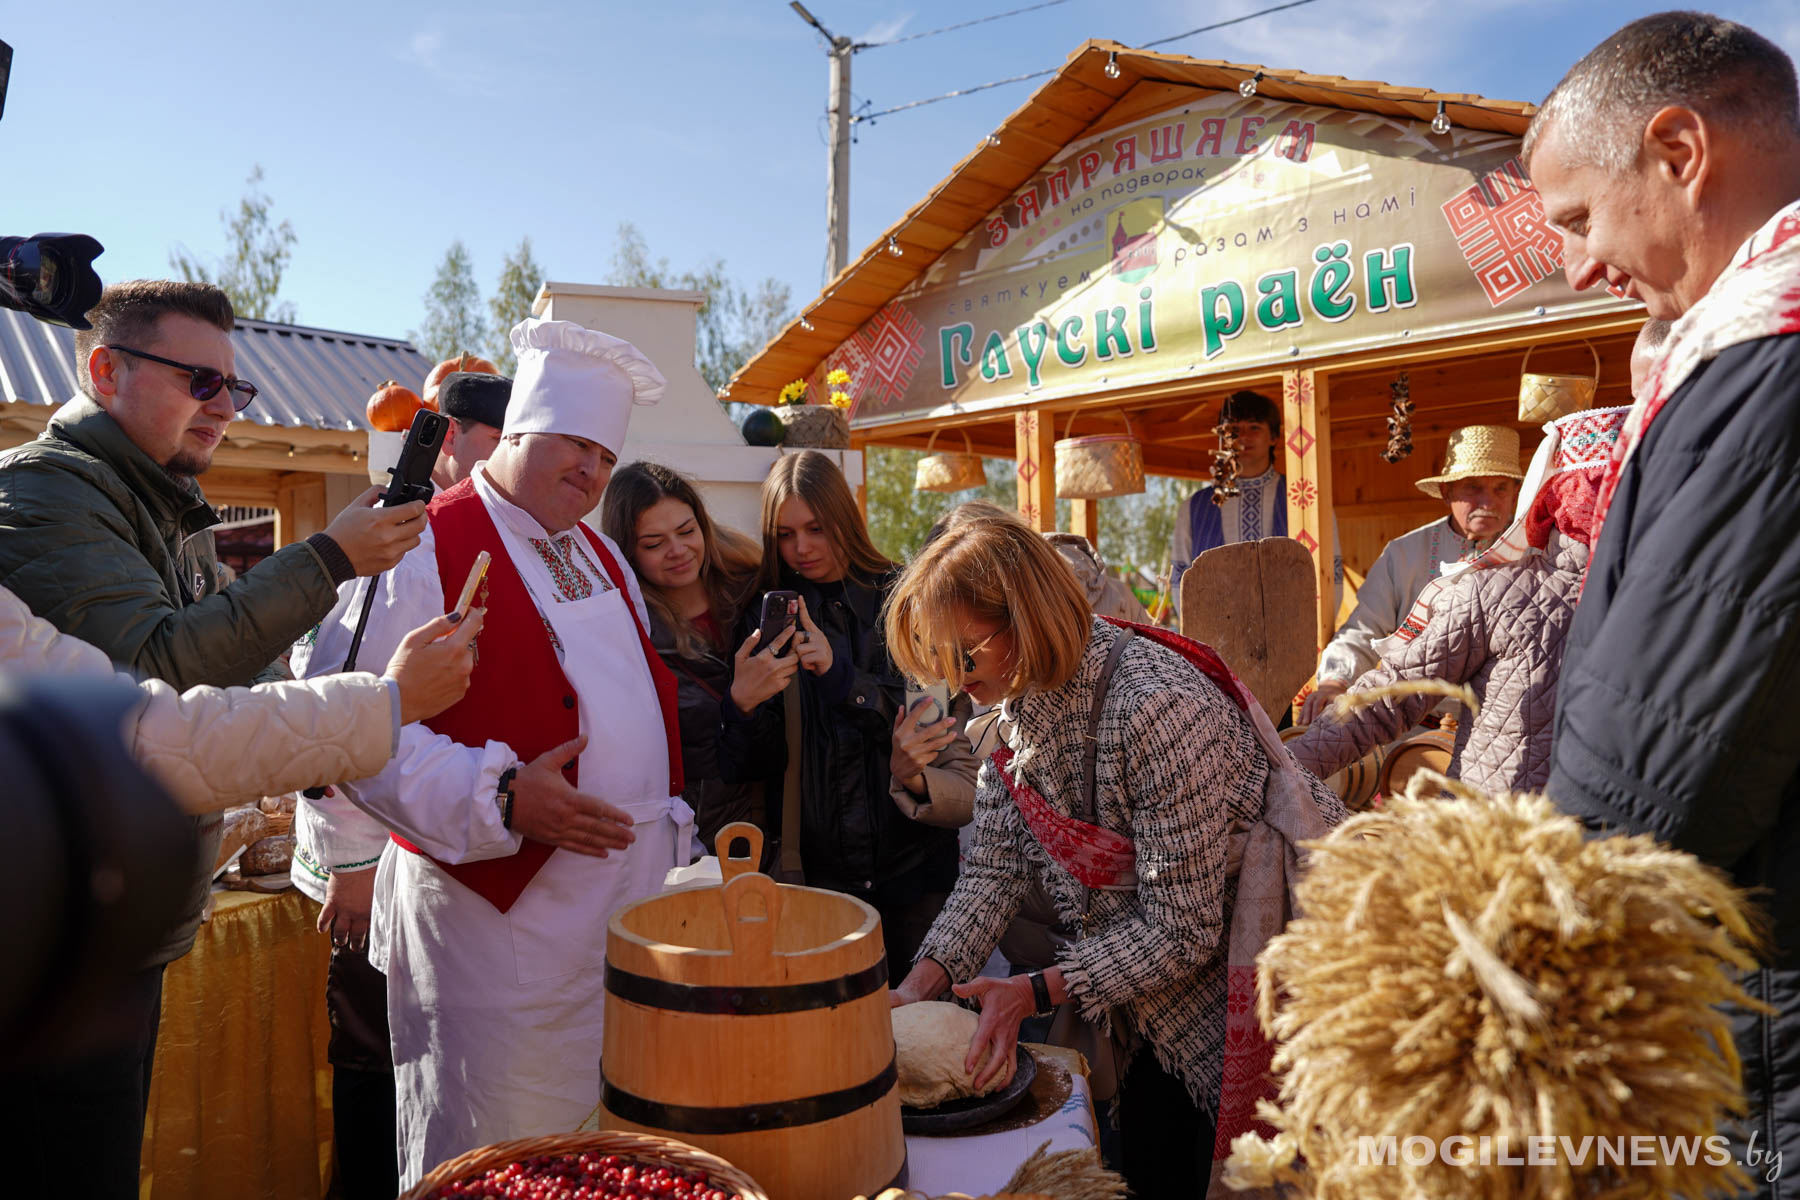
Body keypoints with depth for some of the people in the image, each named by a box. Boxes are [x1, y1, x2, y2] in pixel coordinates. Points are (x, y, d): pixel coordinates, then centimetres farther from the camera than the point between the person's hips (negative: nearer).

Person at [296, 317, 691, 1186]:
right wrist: (500, 800, -24)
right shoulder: (424, 552, -10)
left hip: (634, 897, 7)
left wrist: (669, 834, 17)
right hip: (499, 909, -7)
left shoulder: (602, 557, 15)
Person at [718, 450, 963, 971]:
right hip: (822, 865, 1)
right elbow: (757, 764, 0)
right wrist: (743, 703, -22)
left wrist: (838, 672, -19)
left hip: (913, 854, 0)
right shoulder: (766, 616, 3)